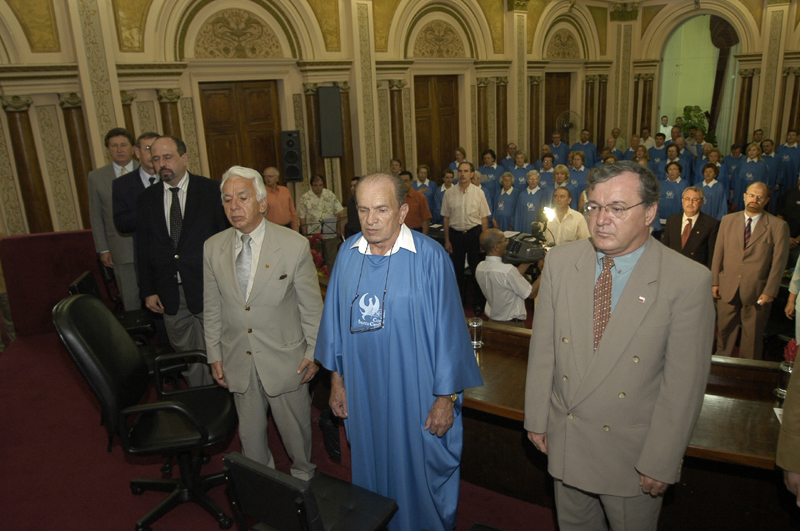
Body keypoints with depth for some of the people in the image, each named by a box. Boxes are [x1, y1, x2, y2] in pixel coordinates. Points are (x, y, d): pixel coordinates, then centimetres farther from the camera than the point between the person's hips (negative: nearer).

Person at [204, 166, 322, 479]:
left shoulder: (295, 245, -14)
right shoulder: (212, 247, -2)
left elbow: (312, 306, -7)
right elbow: (212, 309, 6)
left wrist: (313, 352, -4)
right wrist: (214, 355, 6)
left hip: (285, 359, -3)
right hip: (238, 361, 3)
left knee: (295, 428, 16)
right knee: (250, 433, 20)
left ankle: (303, 475, 44)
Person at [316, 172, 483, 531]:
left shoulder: (430, 257, -15)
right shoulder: (347, 254, -2)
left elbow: (448, 329, -12)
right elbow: (335, 318, 6)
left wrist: (447, 397, -10)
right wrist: (336, 380, 9)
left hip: (416, 394, -4)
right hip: (363, 392, 4)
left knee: (420, 474, 14)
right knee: (372, 471, 21)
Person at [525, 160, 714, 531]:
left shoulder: (688, 281, -17)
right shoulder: (560, 261, -6)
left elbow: (684, 383, -14)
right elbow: (542, 347, -2)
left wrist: (661, 462, -10)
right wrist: (536, 417, 2)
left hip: (632, 454, -3)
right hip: (564, 441, 4)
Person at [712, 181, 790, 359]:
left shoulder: (778, 226, -3)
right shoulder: (728, 220, 6)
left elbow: (779, 262, -5)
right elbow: (718, 254, 7)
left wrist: (770, 291, -9)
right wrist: (715, 282, 4)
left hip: (757, 291, -2)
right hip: (727, 289, 2)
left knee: (752, 336, 9)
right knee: (725, 331, 11)